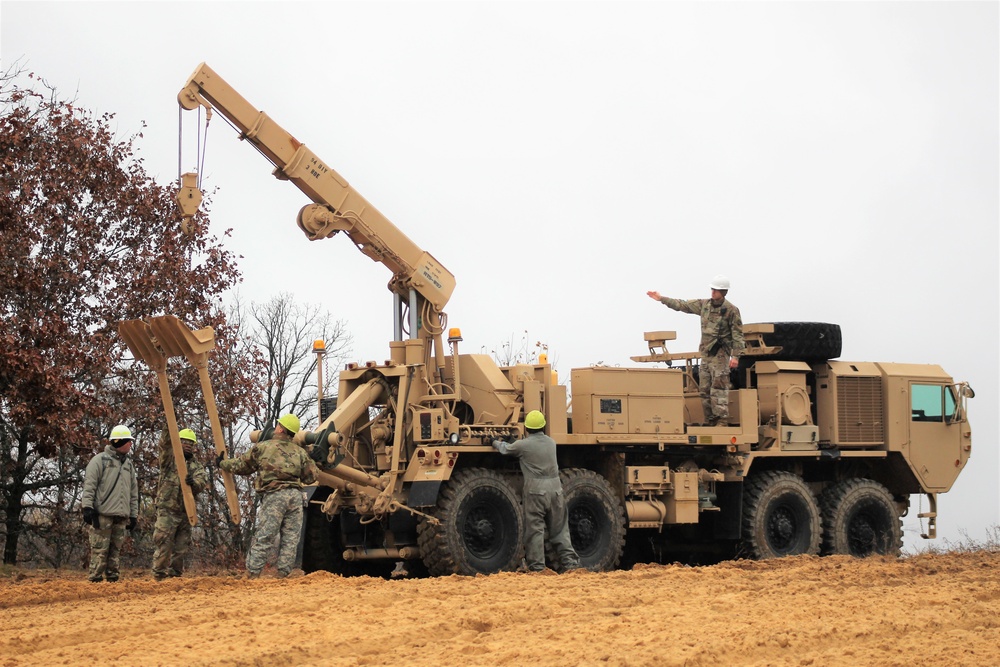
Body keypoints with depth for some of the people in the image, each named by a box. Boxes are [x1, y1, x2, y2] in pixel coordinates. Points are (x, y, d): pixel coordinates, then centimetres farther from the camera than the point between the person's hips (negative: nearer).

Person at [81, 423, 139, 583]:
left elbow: (133, 492, 22)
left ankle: (112, 578, 8)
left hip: (121, 516, 6)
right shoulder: (100, 460, 0)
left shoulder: (128, 464, 20)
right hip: (103, 514, -6)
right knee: (100, 549, -7)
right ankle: (95, 580, -7)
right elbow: (89, 485, -5)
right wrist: (87, 507, -14)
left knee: (115, 550, 6)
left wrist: (133, 515, 18)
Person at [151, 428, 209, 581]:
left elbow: (203, 481, -5)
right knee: (164, 544, -11)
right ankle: (159, 576, -7)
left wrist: (194, 483, -29)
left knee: (181, 547, 8)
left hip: (186, 511, 5)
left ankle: (175, 575, 16)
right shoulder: (169, 458, 5)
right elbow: (165, 443, -15)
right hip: (167, 509, -5)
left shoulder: (196, 465, 14)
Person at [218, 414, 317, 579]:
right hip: (296, 496, 3)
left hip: (274, 496, -3)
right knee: (290, 537, 6)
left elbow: (242, 465, 17)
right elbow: (310, 477, 15)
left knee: (264, 537, -4)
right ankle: (283, 572, 3)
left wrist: (222, 463, 35)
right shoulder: (299, 452, 14)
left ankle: (252, 573, -6)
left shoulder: (262, 447, 6)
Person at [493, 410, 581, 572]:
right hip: (554, 487, 5)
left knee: (535, 528, 0)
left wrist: (496, 443, 33)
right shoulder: (551, 443, 10)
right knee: (559, 528, 10)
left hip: (535, 489, -5)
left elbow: (505, 450, 10)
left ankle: (537, 565, 0)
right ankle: (570, 561, 7)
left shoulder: (524, 445, -6)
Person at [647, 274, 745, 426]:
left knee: (719, 387, -15)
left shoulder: (731, 310, -8)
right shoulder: (704, 305, 9)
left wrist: (735, 356, -16)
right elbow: (682, 305, 17)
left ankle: (722, 418, -16)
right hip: (706, 353, 7)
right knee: (704, 389, 7)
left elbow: (738, 335, -10)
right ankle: (710, 420, 11)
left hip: (720, 354, -7)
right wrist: (662, 298, 16)